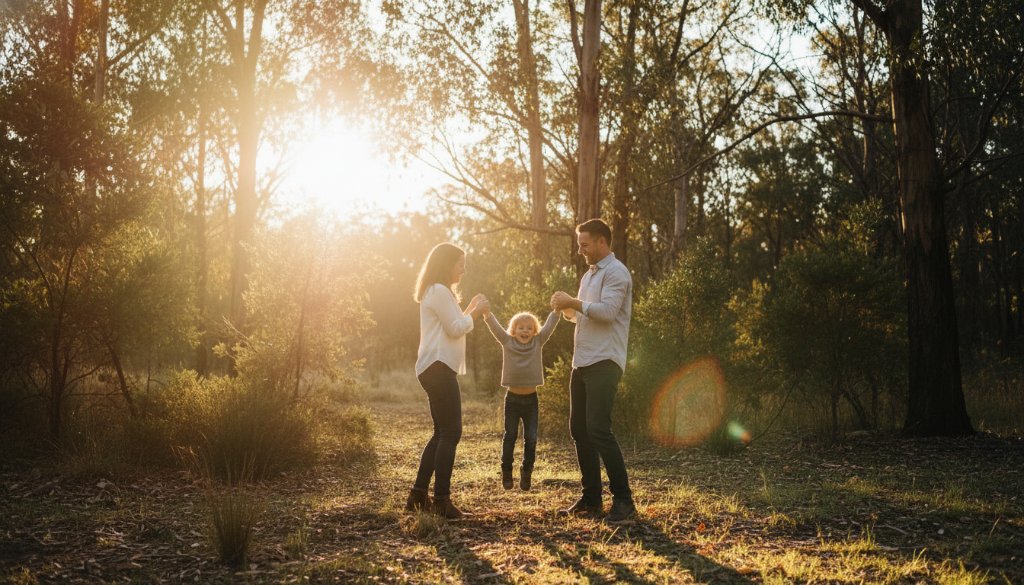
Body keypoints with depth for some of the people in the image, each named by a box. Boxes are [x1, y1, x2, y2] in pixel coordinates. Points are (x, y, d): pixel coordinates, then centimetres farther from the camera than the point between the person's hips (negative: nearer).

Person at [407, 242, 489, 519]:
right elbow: (456, 328, -15)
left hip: (436, 369, 11)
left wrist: (470, 310, 17)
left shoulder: (437, 292, 23)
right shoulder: (439, 291, -10)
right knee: (451, 433, -11)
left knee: (442, 433, 14)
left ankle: (419, 495, 14)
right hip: (438, 368, -11)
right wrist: (475, 311, -2)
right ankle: (441, 499, -13)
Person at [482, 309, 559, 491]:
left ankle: (526, 472, 16)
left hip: (531, 399, 1)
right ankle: (506, 472, 19)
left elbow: (549, 325, -5)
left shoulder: (538, 343, 2)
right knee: (510, 436, 6)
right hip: (512, 398, -1)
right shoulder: (507, 342, -1)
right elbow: (493, 324, -9)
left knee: (531, 439, 0)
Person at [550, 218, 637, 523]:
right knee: (579, 429, 10)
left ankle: (623, 500, -7)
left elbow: (607, 311, -21)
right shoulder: (589, 275, 21)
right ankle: (591, 498, 18)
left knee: (598, 430, -15)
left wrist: (573, 302, -14)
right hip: (581, 362, 10)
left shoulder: (616, 273, -8)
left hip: (604, 363, -10)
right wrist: (567, 308, 6)